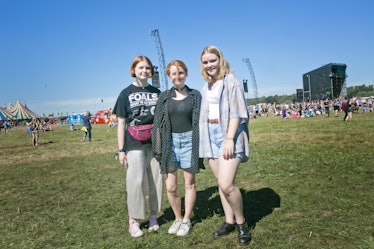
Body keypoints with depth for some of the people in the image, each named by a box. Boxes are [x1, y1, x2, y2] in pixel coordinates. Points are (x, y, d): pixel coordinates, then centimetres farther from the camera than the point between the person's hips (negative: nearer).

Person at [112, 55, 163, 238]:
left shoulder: (156, 92, 11)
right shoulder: (126, 93, 3)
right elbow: (121, 123, 1)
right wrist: (121, 150, -3)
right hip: (135, 144, -3)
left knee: (156, 179, 6)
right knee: (136, 181, -5)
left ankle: (153, 215, 22)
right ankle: (133, 221, 10)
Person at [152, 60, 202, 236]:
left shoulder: (195, 95, 3)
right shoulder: (164, 96, 6)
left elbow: (201, 121, 4)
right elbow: (158, 124, 4)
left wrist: (201, 145, -2)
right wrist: (158, 148, -2)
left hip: (189, 141, -1)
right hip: (170, 142, 1)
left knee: (189, 184, 9)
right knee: (170, 187, 3)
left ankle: (186, 220, 26)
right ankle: (177, 218, 27)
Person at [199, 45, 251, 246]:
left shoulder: (231, 81, -5)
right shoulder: (205, 88, 15)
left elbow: (236, 113, -12)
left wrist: (230, 138, -20)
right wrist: (204, 140, 11)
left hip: (228, 135, -7)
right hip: (211, 137, 7)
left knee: (226, 184, -15)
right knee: (221, 183, 10)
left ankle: (241, 222, 8)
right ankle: (229, 221, 24)